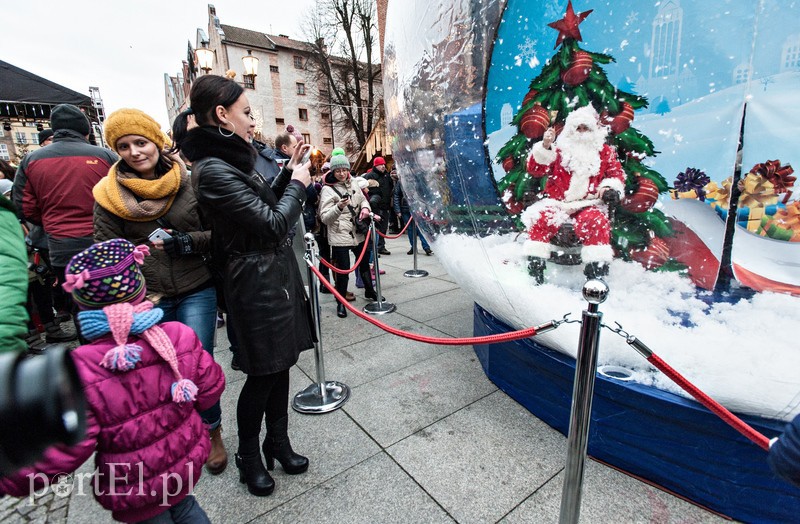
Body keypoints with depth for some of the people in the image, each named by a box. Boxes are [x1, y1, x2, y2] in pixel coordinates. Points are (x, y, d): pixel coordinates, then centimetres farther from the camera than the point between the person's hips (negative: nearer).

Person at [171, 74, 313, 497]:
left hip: (274, 278, 9)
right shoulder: (213, 171, -19)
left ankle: (278, 442, 37)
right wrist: (297, 183, -6)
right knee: (263, 374, 8)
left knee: (280, 365, 17)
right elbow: (273, 224, -20)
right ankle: (248, 456, 34)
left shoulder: (231, 161, 10)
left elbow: (264, 207, 17)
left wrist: (288, 173, 10)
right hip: (257, 286, -9)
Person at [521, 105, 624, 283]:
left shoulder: (605, 151, 16)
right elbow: (535, 169, 0)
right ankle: (534, 266, -23)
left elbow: (617, 173, 16)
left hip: (590, 203, 0)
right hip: (557, 201, 0)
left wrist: (609, 187, -6)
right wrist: (545, 146, -14)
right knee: (542, 218, -29)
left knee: (596, 223, -31)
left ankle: (597, 271, -26)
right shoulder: (559, 149, 11)